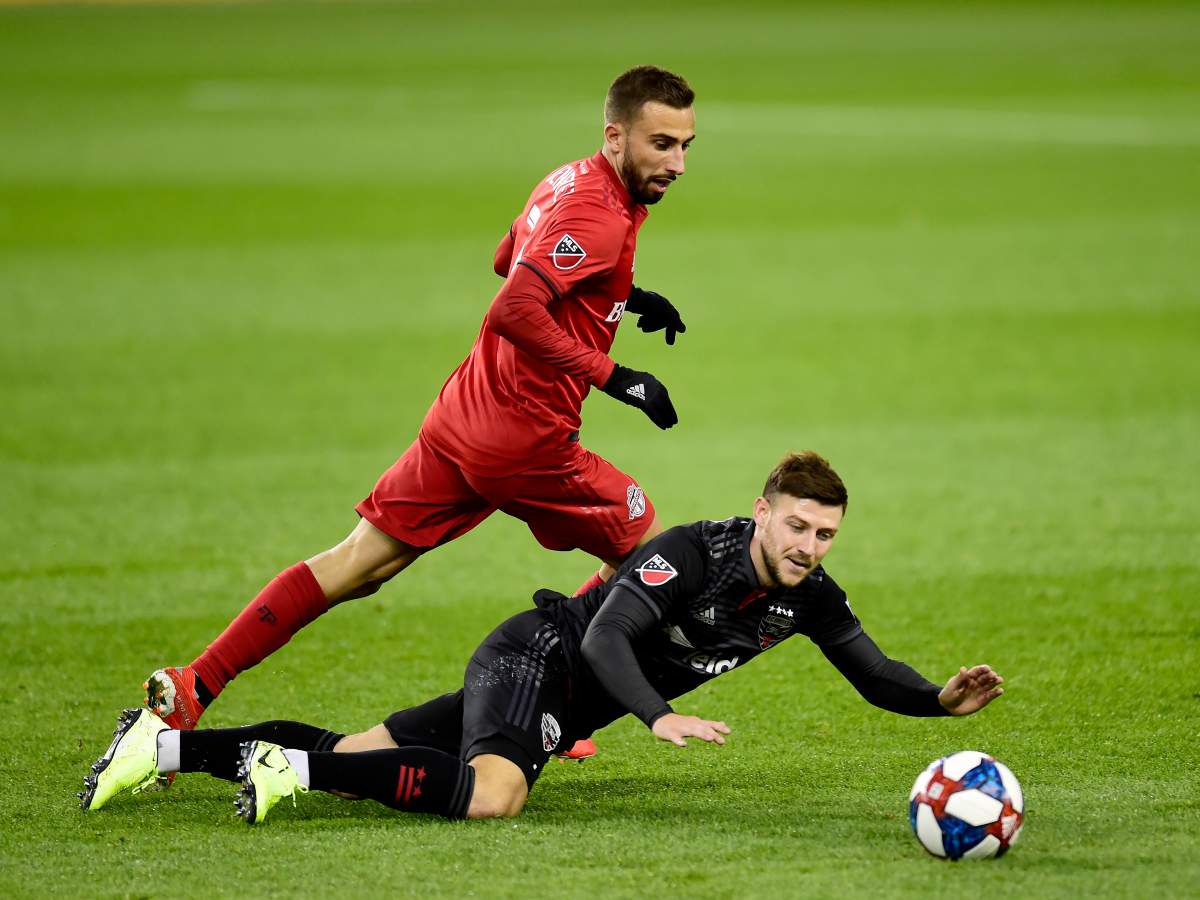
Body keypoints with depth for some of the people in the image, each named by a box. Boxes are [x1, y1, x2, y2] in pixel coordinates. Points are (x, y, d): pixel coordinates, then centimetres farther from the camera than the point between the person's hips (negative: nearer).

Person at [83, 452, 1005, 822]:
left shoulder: (809, 599, 0)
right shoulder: (693, 553, -23)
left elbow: (877, 677, 7)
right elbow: (605, 639, -29)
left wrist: (944, 699, -12)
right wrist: (660, 716, -42)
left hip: (569, 707, 8)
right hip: (535, 659, -8)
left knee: (344, 762, 6)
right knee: (489, 795, -37)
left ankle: (168, 747, 13)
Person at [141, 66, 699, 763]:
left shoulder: (568, 182, 12)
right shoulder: (603, 216, -18)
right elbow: (514, 311, -30)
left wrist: (625, 297, 25)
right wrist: (612, 377, -25)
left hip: (459, 418, 9)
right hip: (527, 440, -9)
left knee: (357, 565, 9)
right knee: (647, 551, 11)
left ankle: (193, 687, 4)